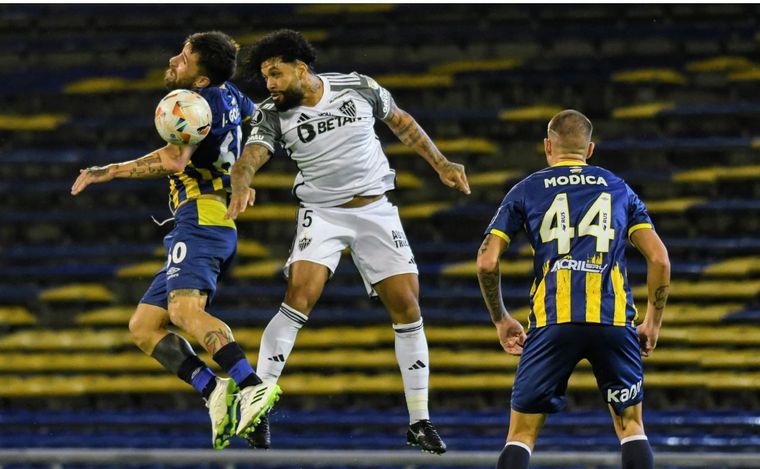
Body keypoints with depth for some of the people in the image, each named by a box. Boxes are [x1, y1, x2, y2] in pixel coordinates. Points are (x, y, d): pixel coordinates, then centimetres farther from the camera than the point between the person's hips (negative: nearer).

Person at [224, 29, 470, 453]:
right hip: (322, 213, -1)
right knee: (301, 294, -23)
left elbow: (401, 121, 10)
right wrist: (241, 187, -47)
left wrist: (440, 164, 6)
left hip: (377, 211, 1)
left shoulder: (359, 88, -6)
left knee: (407, 306, -3)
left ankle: (420, 423, 7)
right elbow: (249, 159, -25)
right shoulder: (274, 115, -9)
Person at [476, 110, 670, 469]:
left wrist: (501, 320, 21)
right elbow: (659, 259, 10)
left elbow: (487, 263, 8)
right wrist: (653, 323, 19)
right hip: (614, 321, 1)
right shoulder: (619, 189, 19)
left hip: (552, 321, -1)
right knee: (630, 425, 14)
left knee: (521, 434, 6)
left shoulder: (526, 191, 15)